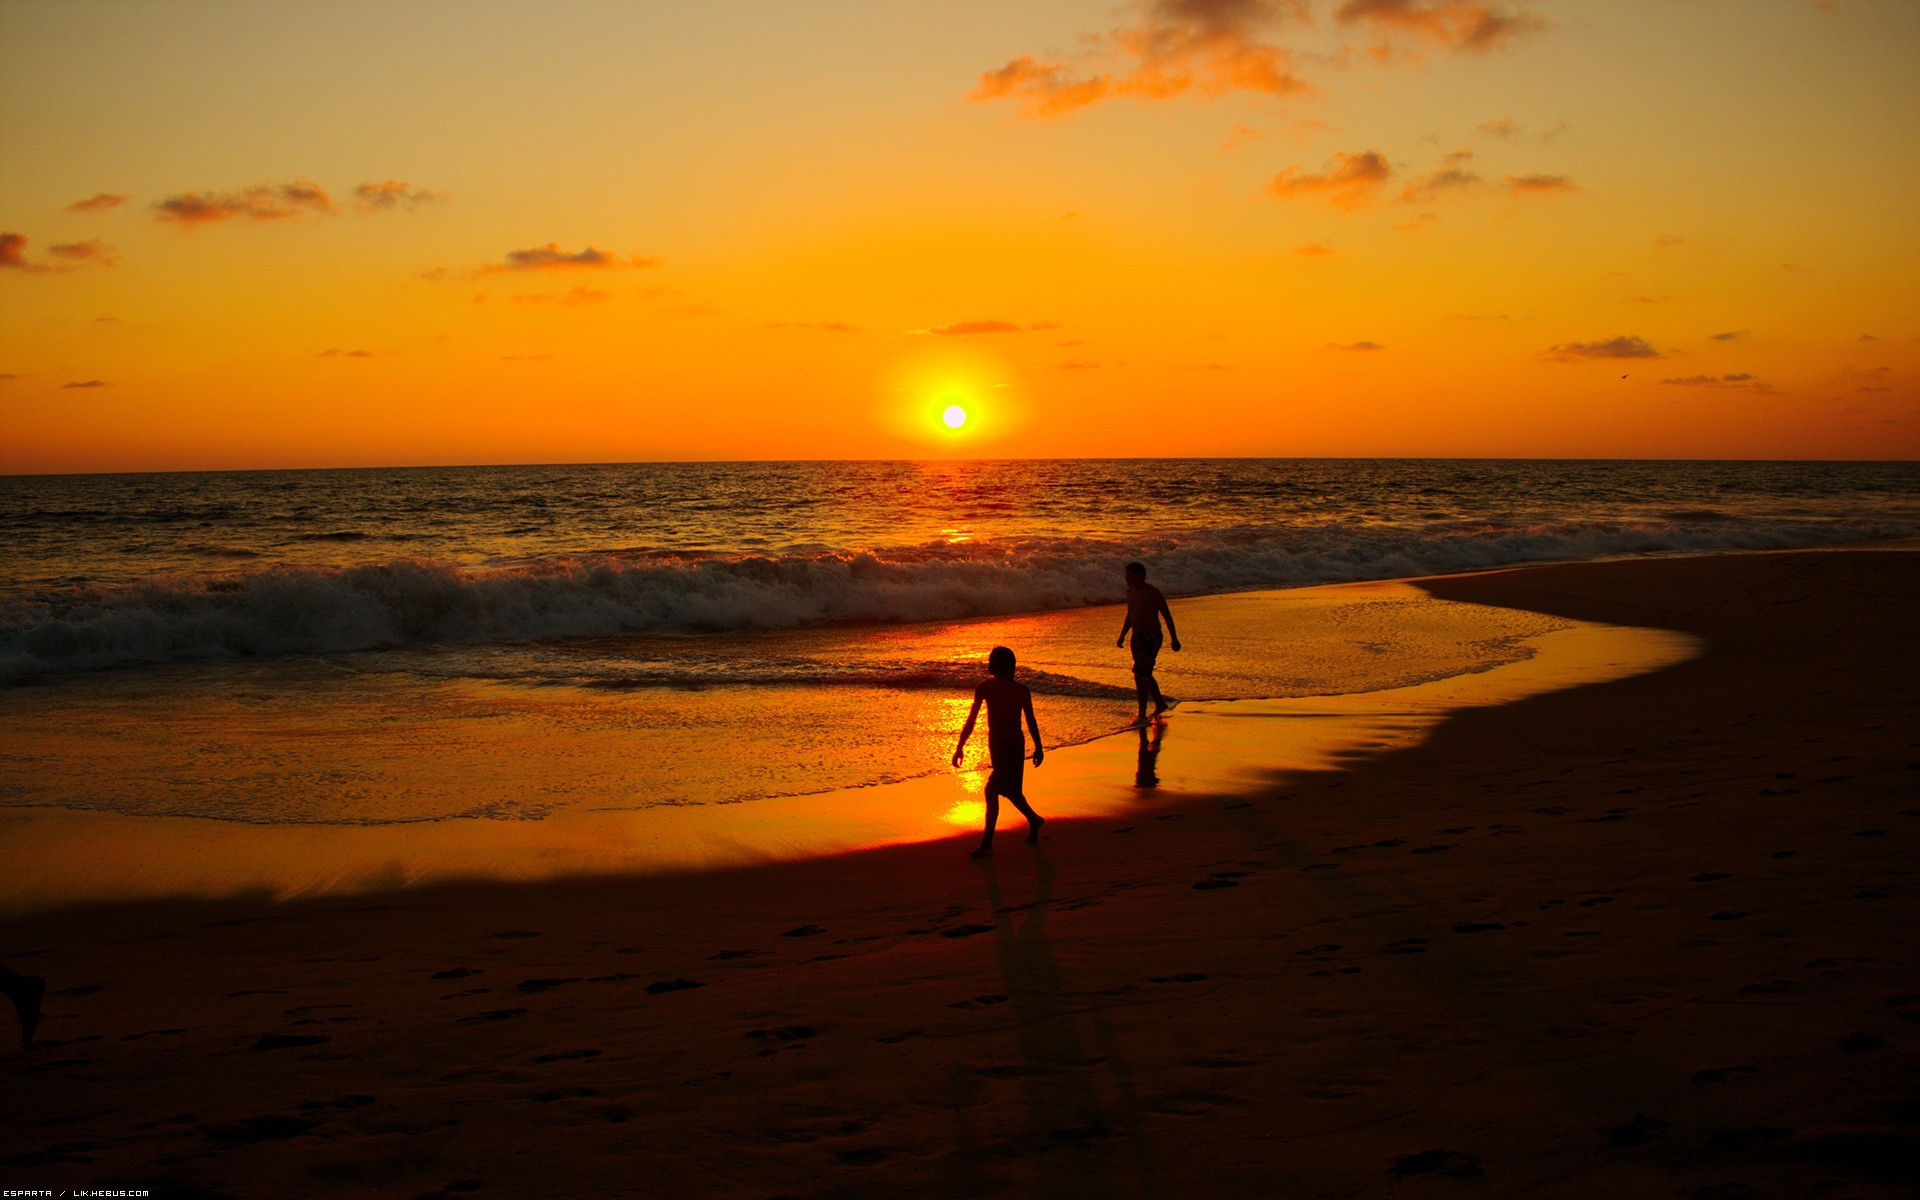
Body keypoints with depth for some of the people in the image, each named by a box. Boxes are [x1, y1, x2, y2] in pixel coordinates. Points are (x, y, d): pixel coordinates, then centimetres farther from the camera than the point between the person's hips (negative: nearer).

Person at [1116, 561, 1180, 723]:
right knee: (1145, 675, 18)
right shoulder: (1131, 591, 6)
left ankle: (1142, 715, -8)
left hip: (1152, 639, -8)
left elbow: (1167, 615, -9)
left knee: (1140, 676, -14)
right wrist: (1122, 636, 11)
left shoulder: (1153, 593, -16)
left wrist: (1174, 639, -7)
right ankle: (1160, 704, 37)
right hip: (1137, 637, 8)